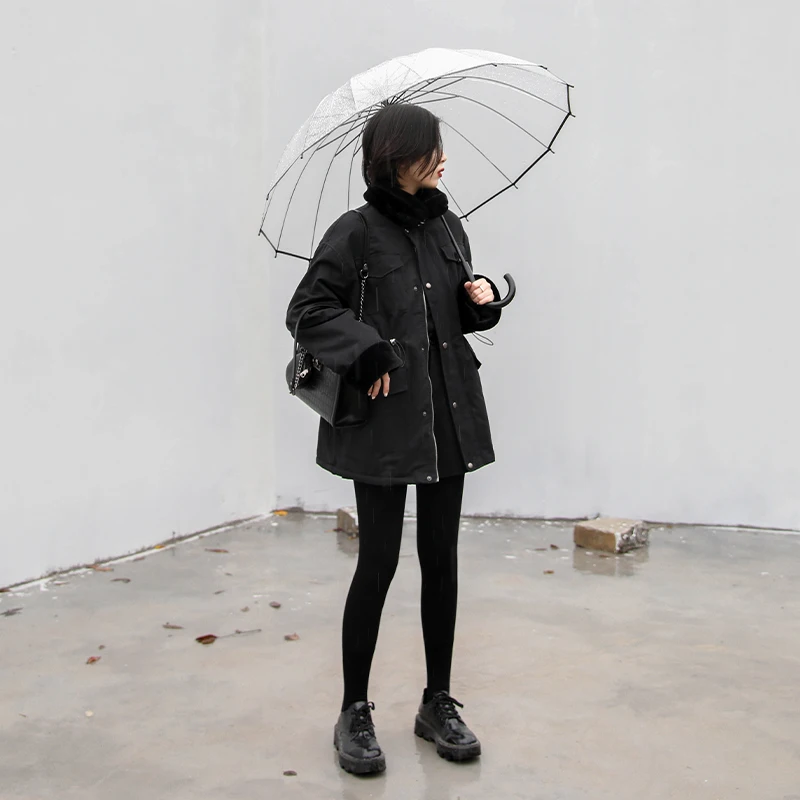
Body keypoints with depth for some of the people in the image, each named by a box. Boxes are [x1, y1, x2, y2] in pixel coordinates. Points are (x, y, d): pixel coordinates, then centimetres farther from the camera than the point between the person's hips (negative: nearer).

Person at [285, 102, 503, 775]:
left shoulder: (447, 226, 11)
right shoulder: (357, 232, -6)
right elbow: (307, 310, -7)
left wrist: (481, 298, 0)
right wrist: (366, 353, -18)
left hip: (448, 416, 6)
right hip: (385, 419, -5)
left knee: (441, 557, 9)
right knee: (379, 559, -1)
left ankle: (439, 702, 24)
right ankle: (355, 711, 17)